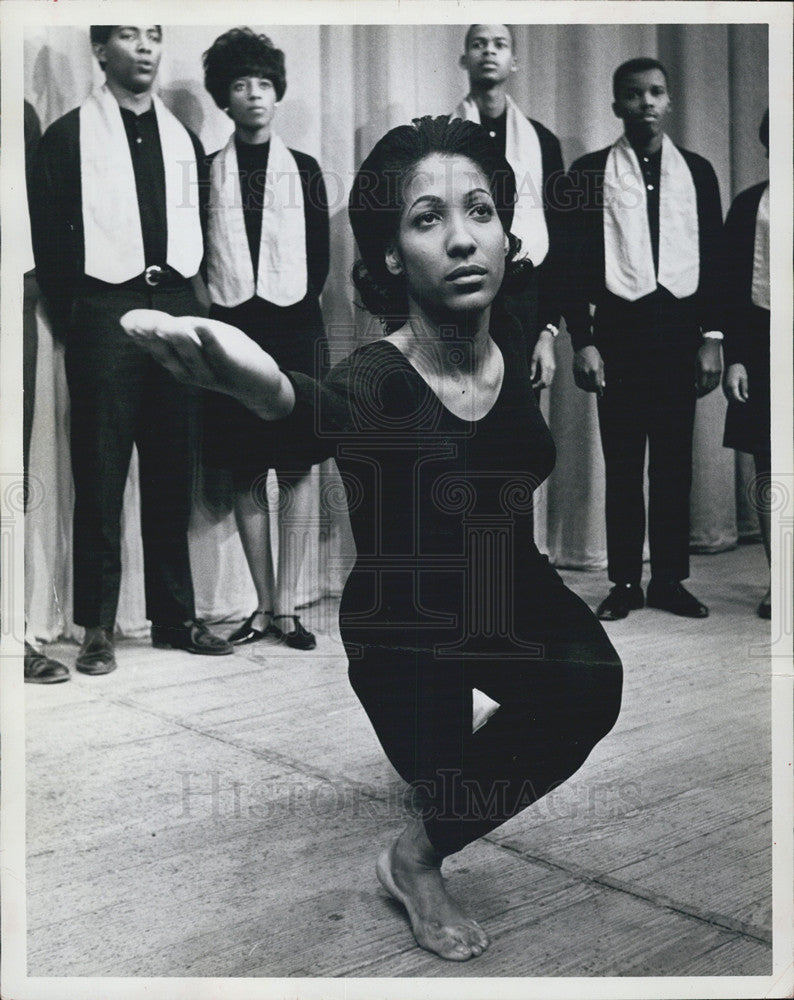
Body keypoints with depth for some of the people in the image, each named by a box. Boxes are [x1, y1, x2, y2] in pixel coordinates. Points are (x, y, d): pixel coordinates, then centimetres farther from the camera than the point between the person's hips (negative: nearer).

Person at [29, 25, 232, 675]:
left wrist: (186, 304, 5)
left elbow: (198, 228, 15)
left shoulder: (183, 139, 17)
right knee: (101, 472, -3)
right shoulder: (70, 135, 4)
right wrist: (73, 317, -3)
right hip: (105, 310, -4)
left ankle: (176, 615, 14)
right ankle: (98, 626, 5)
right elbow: (47, 238, 1)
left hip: (175, 307, 4)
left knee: (172, 470, 6)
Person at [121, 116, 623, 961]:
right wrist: (269, 389, -78)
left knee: (591, 683, -18)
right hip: (404, 626, -4)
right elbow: (328, 415, -59)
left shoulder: (517, 344, -16)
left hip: (508, 589, 5)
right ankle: (418, 863, 37)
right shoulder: (378, 378, -33)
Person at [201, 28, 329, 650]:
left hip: (294, 328, 0)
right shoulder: (208, 173, 9)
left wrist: (296, 307, 1)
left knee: (296, 469, -3)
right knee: (245, 474, 2)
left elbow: (320, 258, 8)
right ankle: (264, 607, 12)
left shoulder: (304, 171, 10)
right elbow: (195, 256, 8)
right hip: (232, 330, 0)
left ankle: (286, 609, 5)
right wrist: (217, 311, -1)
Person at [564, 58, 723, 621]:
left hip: (679, 327, 2)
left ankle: (670, 580, 15)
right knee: (622, 463, 2)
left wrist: (712, 336, 1)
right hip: (620, 326, -2)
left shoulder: (696, 171, 10)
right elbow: (578, 260, 0)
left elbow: (714, 258, 9)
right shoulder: (591, 171, 4)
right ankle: (625, 582, 11)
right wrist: (583, 341, -7)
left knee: (675, 461, 5)